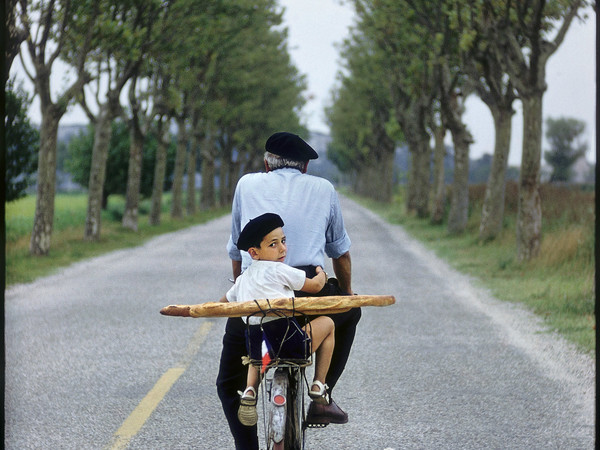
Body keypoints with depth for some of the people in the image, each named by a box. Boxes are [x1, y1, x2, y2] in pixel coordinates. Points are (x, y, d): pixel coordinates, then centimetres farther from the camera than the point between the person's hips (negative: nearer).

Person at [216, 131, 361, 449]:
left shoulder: (247, 185, 21)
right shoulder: (323, 189, 21)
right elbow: (340, 253, 31)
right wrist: (347, 293, 48)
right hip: (310, 291, 0)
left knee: (229, 385, 20)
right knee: (350, 312, 35)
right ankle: (323, 398, 25)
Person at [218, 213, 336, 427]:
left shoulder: (243, 279, 21)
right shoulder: (279, 270, 1)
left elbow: (224, 302, 37)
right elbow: (315, 286, 10)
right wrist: (321, 274, 33)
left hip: (254, 344, 6)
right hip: (288, 341, -6)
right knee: (327, 323, 20)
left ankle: (250, 391, 15)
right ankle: (318, 387, 18)